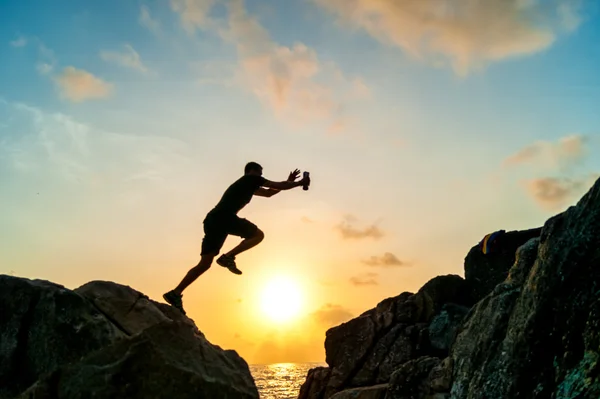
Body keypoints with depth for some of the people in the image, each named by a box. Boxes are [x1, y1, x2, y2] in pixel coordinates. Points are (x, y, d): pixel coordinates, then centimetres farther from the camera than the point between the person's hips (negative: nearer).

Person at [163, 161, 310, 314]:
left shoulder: (245, 185, 36)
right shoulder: (251, 179, 12)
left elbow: (268, 193, 45)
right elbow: (280, 186, 12)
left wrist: (289, 181, 43)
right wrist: (300, 183, 26)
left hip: (213, 219, 9)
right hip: (223, 217, -8)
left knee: (205, 264, 5)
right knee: (258, 234, 2)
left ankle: (176, 293, -5)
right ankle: (228, 257, -13)